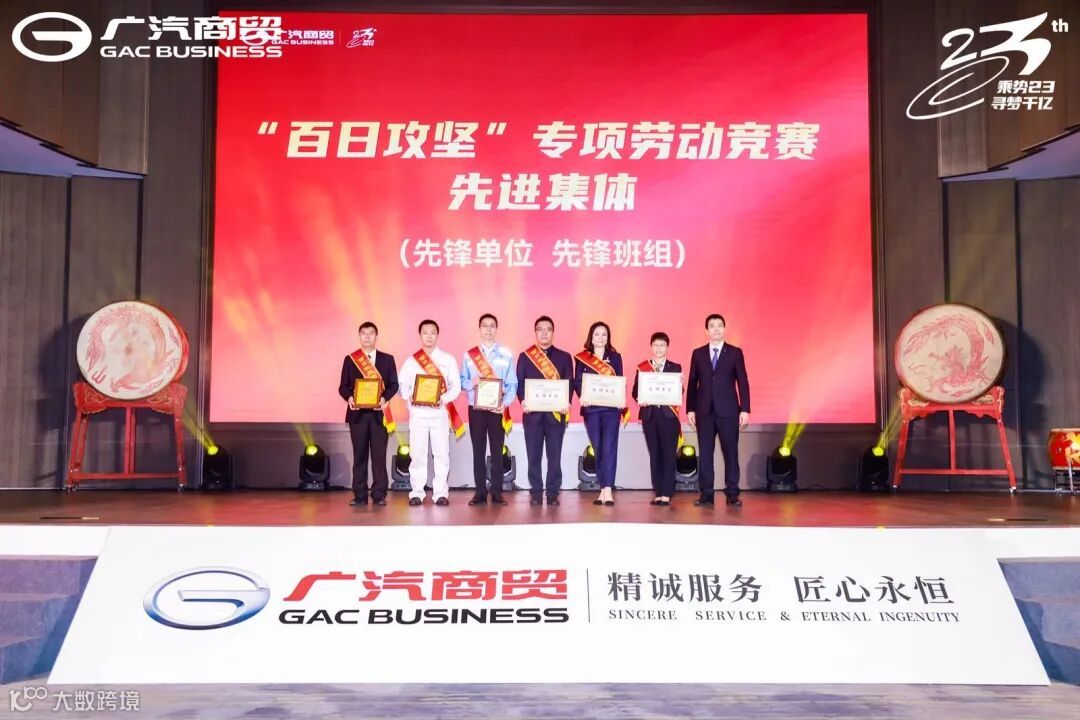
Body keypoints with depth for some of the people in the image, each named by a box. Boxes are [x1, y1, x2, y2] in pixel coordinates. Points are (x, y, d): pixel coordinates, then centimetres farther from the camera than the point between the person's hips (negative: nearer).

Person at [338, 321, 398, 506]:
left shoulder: (387, 359, 8)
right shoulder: (350, 359, 9)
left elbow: (393, 384, 4)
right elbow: (343, 386, 6)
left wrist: (384, 398, -15)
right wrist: (349, 398, -14)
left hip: (378, 412, -1)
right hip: (358, 412, 1)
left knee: (379, 455, -3)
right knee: (359, 455, 3)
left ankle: (379, 495, 2)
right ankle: (359, 495, 7)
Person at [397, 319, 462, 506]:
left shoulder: (448, 359, 7)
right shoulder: (411, 360, 9)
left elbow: (456, 385, 2)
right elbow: (401, 383, 5)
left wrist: (444, 398, -15)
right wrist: (409, 397, -14)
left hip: (440, 411, 0)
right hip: (418, 412, 0)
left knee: (441, 452, -1)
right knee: (417, 453, 0)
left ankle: (441, 493, 5)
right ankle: (416, 492, 8)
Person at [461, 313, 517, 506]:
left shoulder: (506, 355, 3)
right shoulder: (469, 355, 6)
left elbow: (512, 384, 1)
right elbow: (461, 381, 7)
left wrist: (505, 403, -14)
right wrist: (472, 383, -15)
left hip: (498, 409, -1)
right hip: (476, 408, 1)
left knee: (497, 451, 2)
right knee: (478, 451, 4)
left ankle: (497, 493, 8)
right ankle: (480, 492, 9)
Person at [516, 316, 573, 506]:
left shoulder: (564, 357, 9)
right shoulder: (524, 357, 10)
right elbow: (519, 383, 5)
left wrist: (567, 402, -13)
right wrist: (523, 401, -13)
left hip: (556, 413, 0)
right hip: (532, 413, 0)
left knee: (555, 456, 1)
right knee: (533, 456, 3)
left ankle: (553, 493, 9)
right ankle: (536, 493, 11)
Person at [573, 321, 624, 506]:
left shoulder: (615, 357, 10)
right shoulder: (582, 358, 8)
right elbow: (577, 382, 3)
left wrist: (620, 399, -11)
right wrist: (582, 396, -17)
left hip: (611, 408, -1)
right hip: (591, 409, 1)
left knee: (609, 448, -11)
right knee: (598, 449, 4)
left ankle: (608, 489, -14)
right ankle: (603, 490, 11)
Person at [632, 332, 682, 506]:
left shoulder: (675, 367, 8)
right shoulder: (642, 367, 10)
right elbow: (635, 391, 6)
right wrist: (640, 398, -15)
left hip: (668, 415, -1)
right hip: (649, 415, 1)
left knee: (668, 454, -4)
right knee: (654, 454, 4)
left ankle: (667, 494, -1)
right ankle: (658, 493, 10)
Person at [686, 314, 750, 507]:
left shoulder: (735, 353, 5)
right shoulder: (698, 353, 10)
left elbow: (743, 382, 2)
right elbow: (692, 383, 9)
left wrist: (745, 409, -4)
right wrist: (690, 409, 2)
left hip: (728, 411, -1)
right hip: (704, 411, 2)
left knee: (730, 452, 0)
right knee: (705, 453, 2)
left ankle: (732, 494, 6)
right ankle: (706, 494, 7)